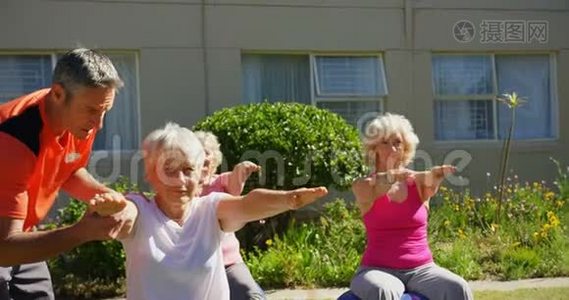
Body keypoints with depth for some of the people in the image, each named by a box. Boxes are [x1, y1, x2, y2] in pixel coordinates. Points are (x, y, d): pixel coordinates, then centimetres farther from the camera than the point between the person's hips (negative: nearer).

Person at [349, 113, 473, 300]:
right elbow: (375, 191, -22)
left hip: (421, 269, 3)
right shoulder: (363, 186, 2)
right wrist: (391, 177, -44)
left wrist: (435, 176, -42)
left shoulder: (417, 181, 6)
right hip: (379, 270, -2)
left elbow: (430, 185, -18)